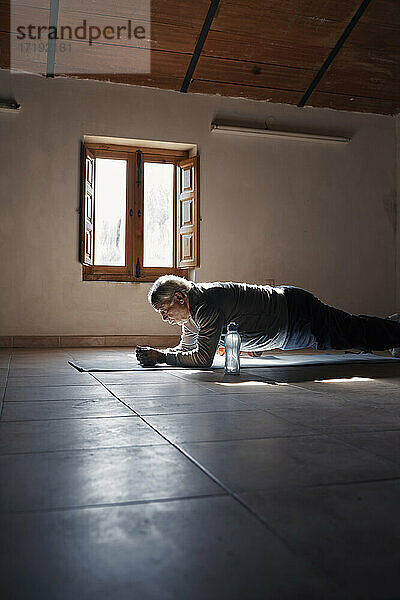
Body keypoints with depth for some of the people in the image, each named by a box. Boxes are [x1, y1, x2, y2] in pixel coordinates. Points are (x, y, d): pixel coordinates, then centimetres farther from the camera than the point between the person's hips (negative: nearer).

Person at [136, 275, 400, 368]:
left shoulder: (205, 304, -31)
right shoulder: (191, 306, -2)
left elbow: (203, 358, -34)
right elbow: (187, 348, 9)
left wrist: (162, 356, -27)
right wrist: (157, 353, -7)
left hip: (295, 311, -8)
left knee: (357, 331, 10)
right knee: (350, 330, 28)